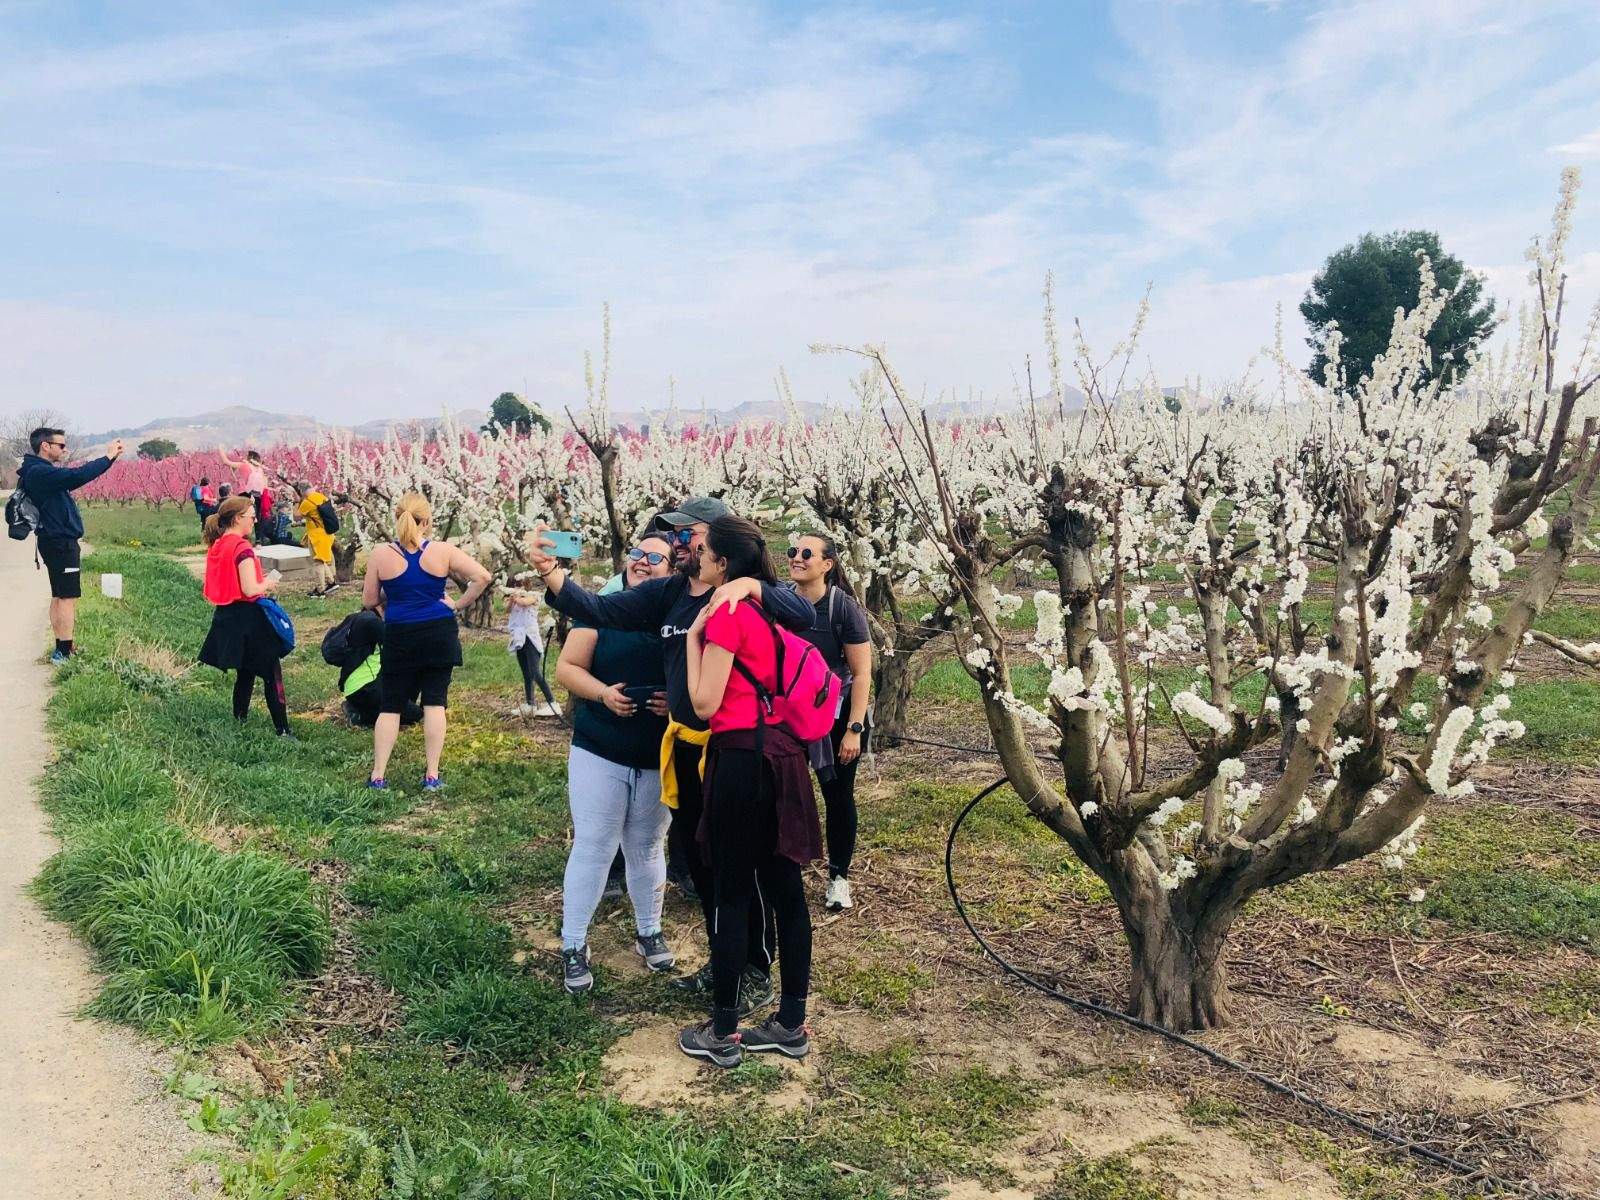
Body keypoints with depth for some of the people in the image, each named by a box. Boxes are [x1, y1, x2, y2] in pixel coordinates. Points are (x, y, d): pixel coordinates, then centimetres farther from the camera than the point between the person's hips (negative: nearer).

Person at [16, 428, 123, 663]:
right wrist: (108, 457, -20)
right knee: (68, 598, -7)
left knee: (59, 597, 14)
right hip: (61, 544, -11)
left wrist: (109, 458, 5)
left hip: (57, 542, 11)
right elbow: (78, 475, -31)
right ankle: (64, 653, -5)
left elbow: (73, 478, 14)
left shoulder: (39, 472, 14)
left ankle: (61, 650, 20)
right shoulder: (40, 472, -19)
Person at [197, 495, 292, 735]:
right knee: (272, 675, -1)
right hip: (248, 620, -8)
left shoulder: (216, 546, 7)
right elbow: (250, 589, -24)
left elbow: (222, 583, 15)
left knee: (245, 674, 20)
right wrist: (268, 584, -5)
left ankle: (239, 722, 26)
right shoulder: (242, 548, -19)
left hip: (225, 617, 8)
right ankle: (282, 730, 0)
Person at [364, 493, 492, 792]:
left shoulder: (381, 554, -5)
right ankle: (432, 775, 6)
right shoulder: (442, 551, -5)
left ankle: (377, 776, 10)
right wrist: (460, 603, 0)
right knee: (434, 702, 4)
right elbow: (483, 577, -8)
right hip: (439, 635, 0)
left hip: (399, 638, 0)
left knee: (390, 706, 9)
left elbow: (368, 601, 2)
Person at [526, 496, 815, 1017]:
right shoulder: (665, 594, 5)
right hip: (685, 747, 7)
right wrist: (549, 571, -16)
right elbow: (599, 610, -2)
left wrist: (752, 586, -40)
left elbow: (805, 615, -26)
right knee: (698, 860, 18)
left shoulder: (747, 594, -12)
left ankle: (757, 972, 24)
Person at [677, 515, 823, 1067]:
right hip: (781, 753, 8)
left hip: (743, 757, -8)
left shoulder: (727, 614, -14)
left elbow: (705, 703, -14)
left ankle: (722, 1033, 13)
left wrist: (693, 636, -6)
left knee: (732, 895, 2)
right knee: (784, 889, 12)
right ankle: (791, 1025, 22)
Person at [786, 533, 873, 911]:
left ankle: (839, 878, 22)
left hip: (835, 717, -3)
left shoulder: (843, 606, -14)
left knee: (838, 796, 7)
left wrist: (854, 729, -16)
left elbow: (862, 674, -12)